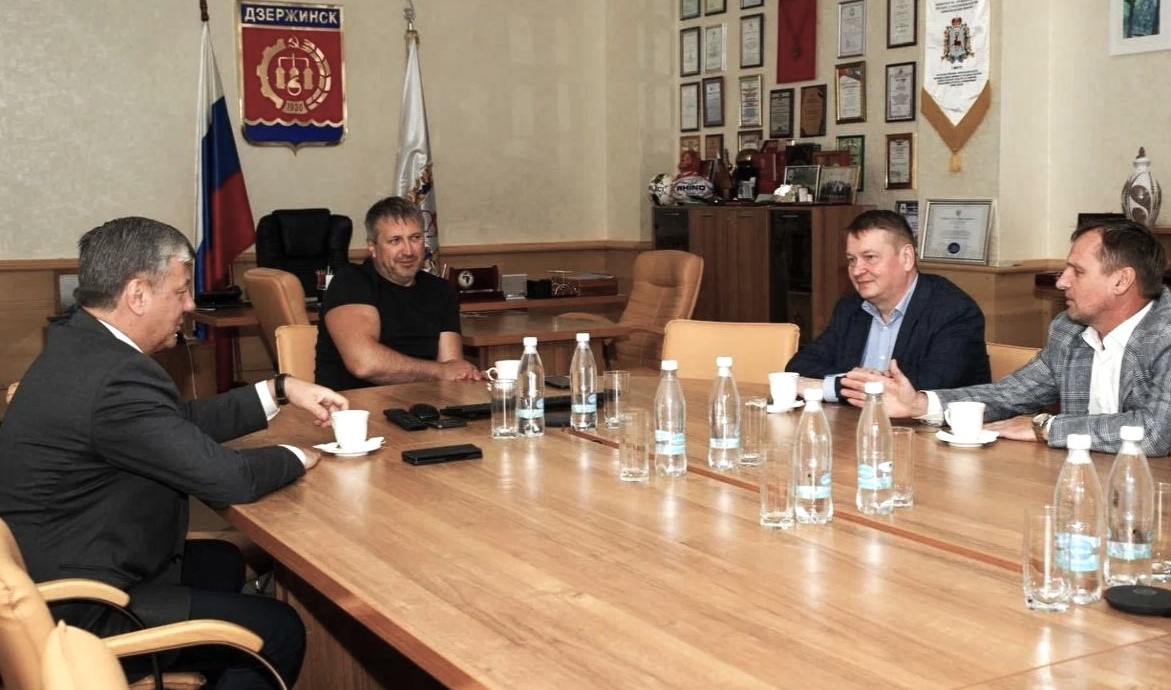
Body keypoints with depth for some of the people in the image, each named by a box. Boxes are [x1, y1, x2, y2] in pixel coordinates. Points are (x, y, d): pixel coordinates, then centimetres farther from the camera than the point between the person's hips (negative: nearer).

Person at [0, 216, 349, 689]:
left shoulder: (83, 347, 2)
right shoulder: (115, 379, -29)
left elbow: (184, 421, 12)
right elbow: (224, 478, -24)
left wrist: (281, 390, 10)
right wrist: (294, 456, -4)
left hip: (56, 569, 11)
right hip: (79, 610, -10)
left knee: (224, 562, 28)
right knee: (280, 630, -2)